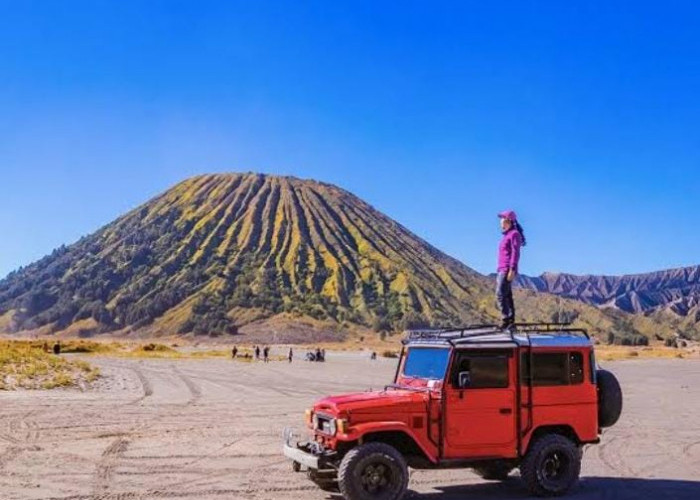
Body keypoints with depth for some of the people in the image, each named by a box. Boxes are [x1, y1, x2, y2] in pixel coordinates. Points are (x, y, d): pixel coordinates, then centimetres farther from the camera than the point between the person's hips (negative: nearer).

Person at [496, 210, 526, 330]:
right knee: (507, 296, 5)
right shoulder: (507, 236, 20)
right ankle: (511, 322, 4)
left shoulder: (514, 234, -8)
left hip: (508, 270, -9)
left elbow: (516, 253, -15)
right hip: (502, 270, 9)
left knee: (500, 295, -15)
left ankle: (505, 321, -14)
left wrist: (512, 270, -22)